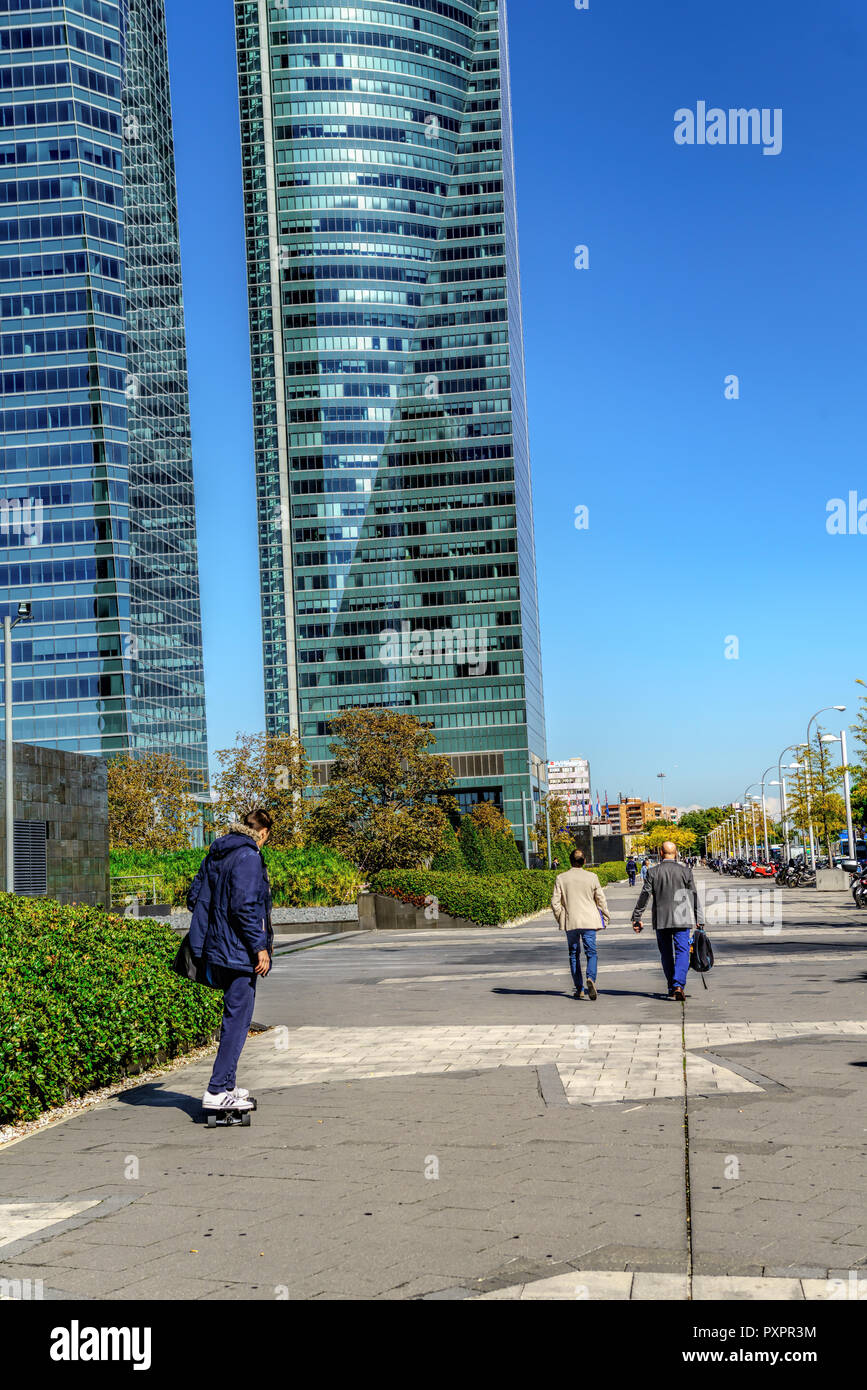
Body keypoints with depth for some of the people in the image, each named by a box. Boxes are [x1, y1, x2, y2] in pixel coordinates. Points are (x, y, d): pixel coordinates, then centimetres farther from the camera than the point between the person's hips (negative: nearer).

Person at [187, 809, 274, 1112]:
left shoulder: (215, 854, 13)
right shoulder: (248, 856, -15)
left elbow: (194, 897, 16)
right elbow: (244, 906, -22)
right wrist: (260, 947, -18)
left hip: (217, 950, 9)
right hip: (239, 951, -9)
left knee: (233, 1017, 18)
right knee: (238, 1020, -5)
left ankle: (226, 1085, 24)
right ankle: (217, 1092, -6)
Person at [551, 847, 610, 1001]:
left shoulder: (561, 878, -2)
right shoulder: (591, 877, -2)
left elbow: (555, 903, -3)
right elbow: (601, 900, 2)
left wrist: (560, 919, 11)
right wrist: (606, 918, 13)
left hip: (570, 922, 1)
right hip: (589, 921, 0)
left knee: (574, 954, 10)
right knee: (591, 952, 4)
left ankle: (579, 989, 10)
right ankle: (591, 978, -23)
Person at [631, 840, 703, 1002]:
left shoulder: (653, 872, -2)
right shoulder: (685, 871, -1)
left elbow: (644, 895, -3)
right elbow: (694, 896, 1)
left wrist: (636, 918, 3)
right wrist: (699, 919, 7)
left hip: (661, 920, 1)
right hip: (682, 919, -1)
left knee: (666, 954, 12)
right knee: (682, 952, -3)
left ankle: (671, 987, 18)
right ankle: (678, 985, -20)